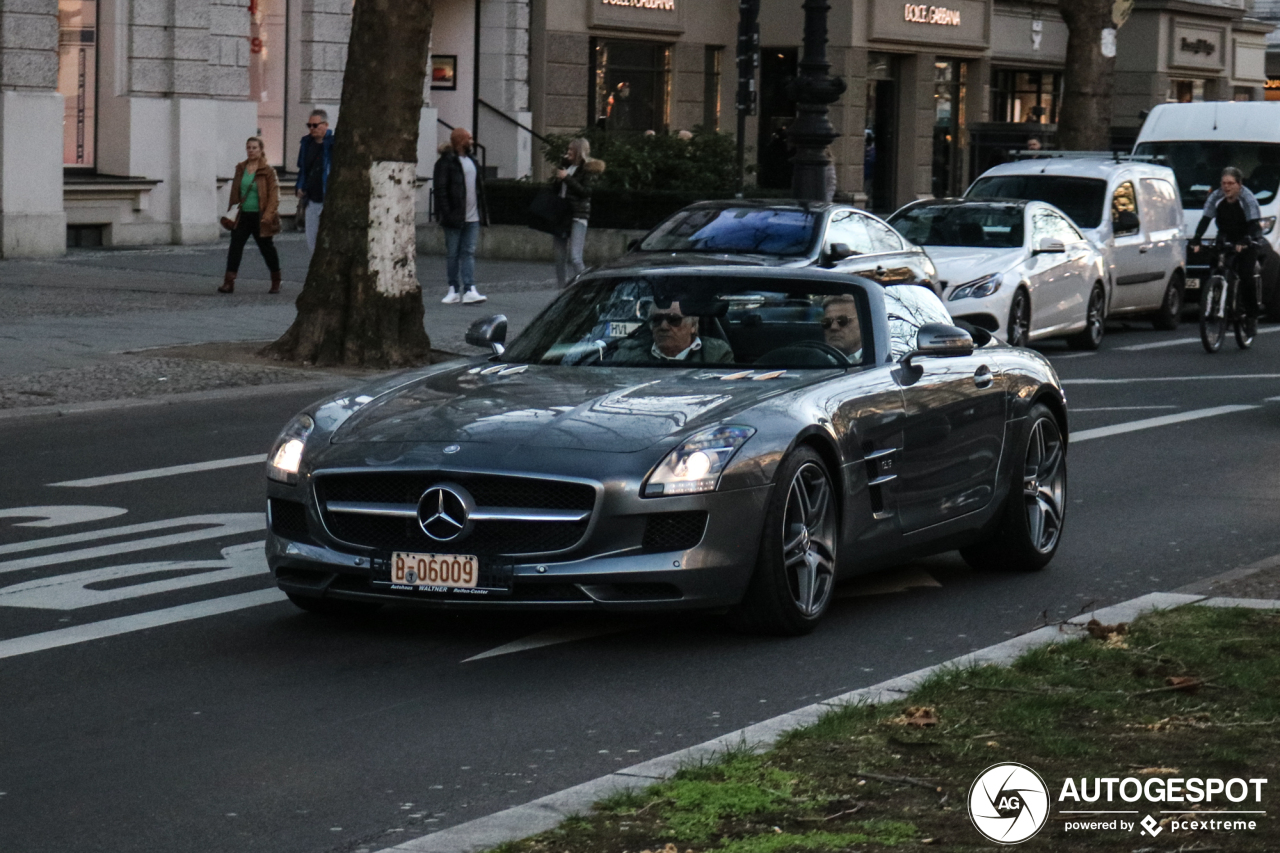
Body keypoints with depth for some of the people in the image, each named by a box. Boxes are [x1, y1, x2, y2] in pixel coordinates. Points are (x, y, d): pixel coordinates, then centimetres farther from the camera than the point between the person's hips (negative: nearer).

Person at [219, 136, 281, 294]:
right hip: (243, 216, 4)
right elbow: (235, 192, 15)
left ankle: (276, 282, 25)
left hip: (260, 217, -4)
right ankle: (229, 282, -12)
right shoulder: (240, 169, 8)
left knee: (266, 247, 9)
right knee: (235, 246, -8)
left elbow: (274, 195, -9)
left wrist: (268, 215, -17)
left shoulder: (267, 171, -6)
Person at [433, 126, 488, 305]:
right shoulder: (446, 162, -7)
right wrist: (446, 213, -19)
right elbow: (440, 189, -12)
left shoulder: (471, 160, 15)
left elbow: (479, 186, 19)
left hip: (472, 217, 6)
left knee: (469, 253, -1)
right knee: (453, 254, 2)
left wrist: (482, 213, 12)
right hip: (454, 217, -6)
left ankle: (469, 290, -7)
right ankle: (454, 290, 10)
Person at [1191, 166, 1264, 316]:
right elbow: (1205, 220, -14)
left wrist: (1245, 241, -47)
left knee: (1246, 275, -17)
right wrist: (1196, 240, -30)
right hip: (1225, 239, 4)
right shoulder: (1215, 197, -11)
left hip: (1247, 241, -4)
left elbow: (1254, 223, -29)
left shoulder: (1248, 199, -20)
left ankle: (1252, 309, -3)